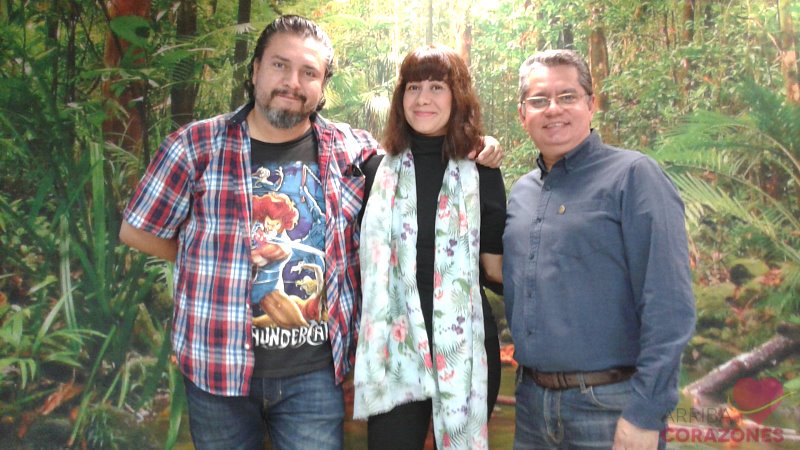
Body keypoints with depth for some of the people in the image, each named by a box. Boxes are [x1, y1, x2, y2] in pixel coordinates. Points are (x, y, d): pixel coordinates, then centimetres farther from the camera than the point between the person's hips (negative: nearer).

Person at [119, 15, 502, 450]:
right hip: (217, 366, 0)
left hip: (316, 370, 1)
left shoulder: (353, 150, 1)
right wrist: (212, 261, 4)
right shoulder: (196, 145, -4)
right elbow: (137, 230, 4)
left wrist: (472, 156, -1)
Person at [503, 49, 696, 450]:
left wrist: (646, 412, -18)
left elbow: (669, 304, -15)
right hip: (531, 401, 6)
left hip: (611, 405, -6)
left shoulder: (632, 175, -9)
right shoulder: (520, 193, 10)